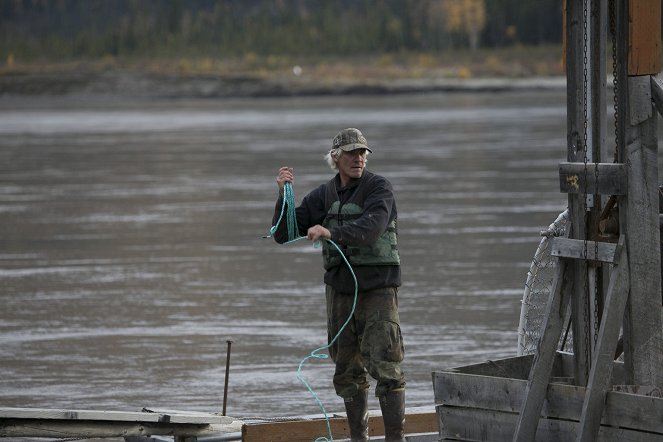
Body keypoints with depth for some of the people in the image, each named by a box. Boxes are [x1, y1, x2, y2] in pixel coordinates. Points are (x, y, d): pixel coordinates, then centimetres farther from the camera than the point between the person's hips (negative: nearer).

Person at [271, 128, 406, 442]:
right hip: (340, 289, 5)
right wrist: (283, 193, -12)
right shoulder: (323, 196, 6)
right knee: (348, 369, 9)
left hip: (378, 287, -5)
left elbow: (371, 227, -28)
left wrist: (331, 233, -41)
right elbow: (283, 234, 2)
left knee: (385, 366, -13)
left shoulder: (379, 188, -9)